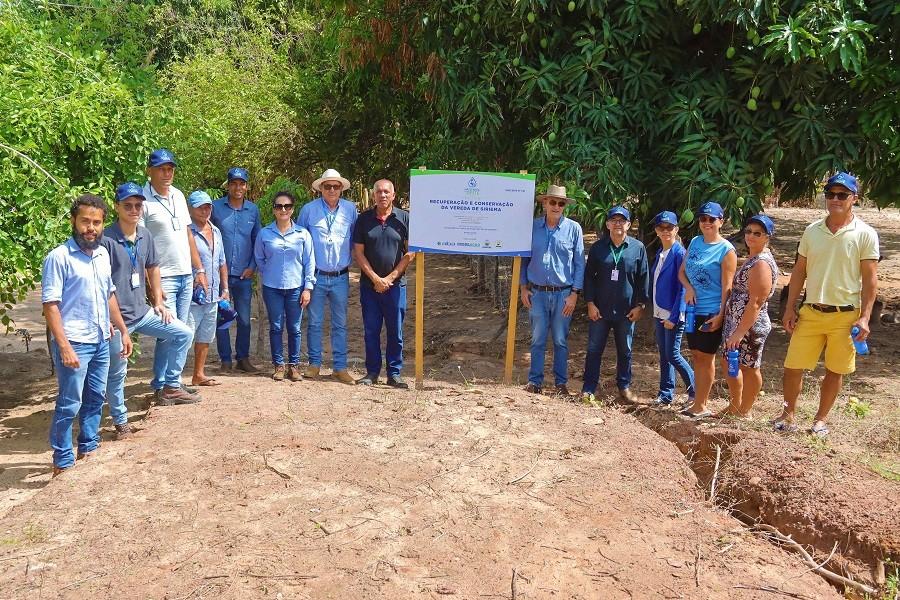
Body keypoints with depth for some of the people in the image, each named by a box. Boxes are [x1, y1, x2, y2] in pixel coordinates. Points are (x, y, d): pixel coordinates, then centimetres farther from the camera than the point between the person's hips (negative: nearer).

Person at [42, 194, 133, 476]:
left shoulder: (103, 254, 8)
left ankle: (88, 447, 30)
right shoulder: (59, 257, -13)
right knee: (69, 404, 1)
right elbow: (50, 305, -15)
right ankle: (62, 461, 12)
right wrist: (64, 346, -20)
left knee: (95, 398, 16)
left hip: (101, 342, 7)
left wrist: (123, 330, 17)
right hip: (74, 344, -7)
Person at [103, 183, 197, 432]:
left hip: (142, 311, 7)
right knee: (116, 372, 4)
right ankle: (120, 421, 21)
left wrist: (158, 302, 14)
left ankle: (171, 387, 17)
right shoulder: (106, 239, -17)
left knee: (184, 334, 7)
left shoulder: (145, 235, 5)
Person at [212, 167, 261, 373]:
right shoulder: (216, 207, -1)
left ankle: (243, 358, 19)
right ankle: (226, 360, 13)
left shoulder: (253, 210, 5)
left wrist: (252, 266, 1)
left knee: (244, 319, 8)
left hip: (244, 274, 2)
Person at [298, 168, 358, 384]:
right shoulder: (309, 209, -1)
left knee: (340, 324, 6)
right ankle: (314, 363, 18)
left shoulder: (350, 209, 2)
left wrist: (350, 261, 10)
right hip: (316, 275, -1)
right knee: (314, 322, 6)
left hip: (341, 277, 1)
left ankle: (340, 367, 13)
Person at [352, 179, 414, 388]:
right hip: (369, 283, 1)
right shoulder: (364, 219, 4)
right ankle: (372, 372, 16)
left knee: (395, 331, 3)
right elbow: (358, 252, 1)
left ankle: (394, 373, 13)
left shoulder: (404, 218, 1)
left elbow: (411, 252, -2)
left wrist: (390, 278, -7)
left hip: (395, 284, -1)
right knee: (371, 330, 6)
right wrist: (376, 278, -8)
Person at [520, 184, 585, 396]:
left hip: (563, 293, -1)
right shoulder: (532, 227, 2)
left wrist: (574, 293, -5)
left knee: (561, 341, 8)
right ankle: (535, 380, 18)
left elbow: (579, 263, 0)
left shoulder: (573, 229, -2)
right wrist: (524, 287, 4)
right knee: (537, 340, 8)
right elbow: (524, 258, 9)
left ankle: (561, 382, 19)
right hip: (537, 292, 1)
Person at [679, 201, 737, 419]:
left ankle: (700, 406, 11)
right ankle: (699, 400, 24)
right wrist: (688, 287, -6)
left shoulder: (726, 250, -10)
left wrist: (721, 315, -18)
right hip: (693, 309, 6)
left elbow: (727, 286, -13)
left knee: (706, 357, 2)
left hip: (711, 312, -6)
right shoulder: (695, 242, 9)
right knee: (696, 355, 13)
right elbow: (682, 271, 14)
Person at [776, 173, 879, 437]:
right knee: (793, 366, 3)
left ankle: (821, 419, 26)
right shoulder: (812, 231, 5)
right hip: (810, 313, 3)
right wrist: (790, 308, 4)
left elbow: (870, 279, -5)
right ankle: (788, 414, 21)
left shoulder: (865, 234, -5)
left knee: (835, 371, 9)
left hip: (845, 316, -2)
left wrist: (864, 317, -11)